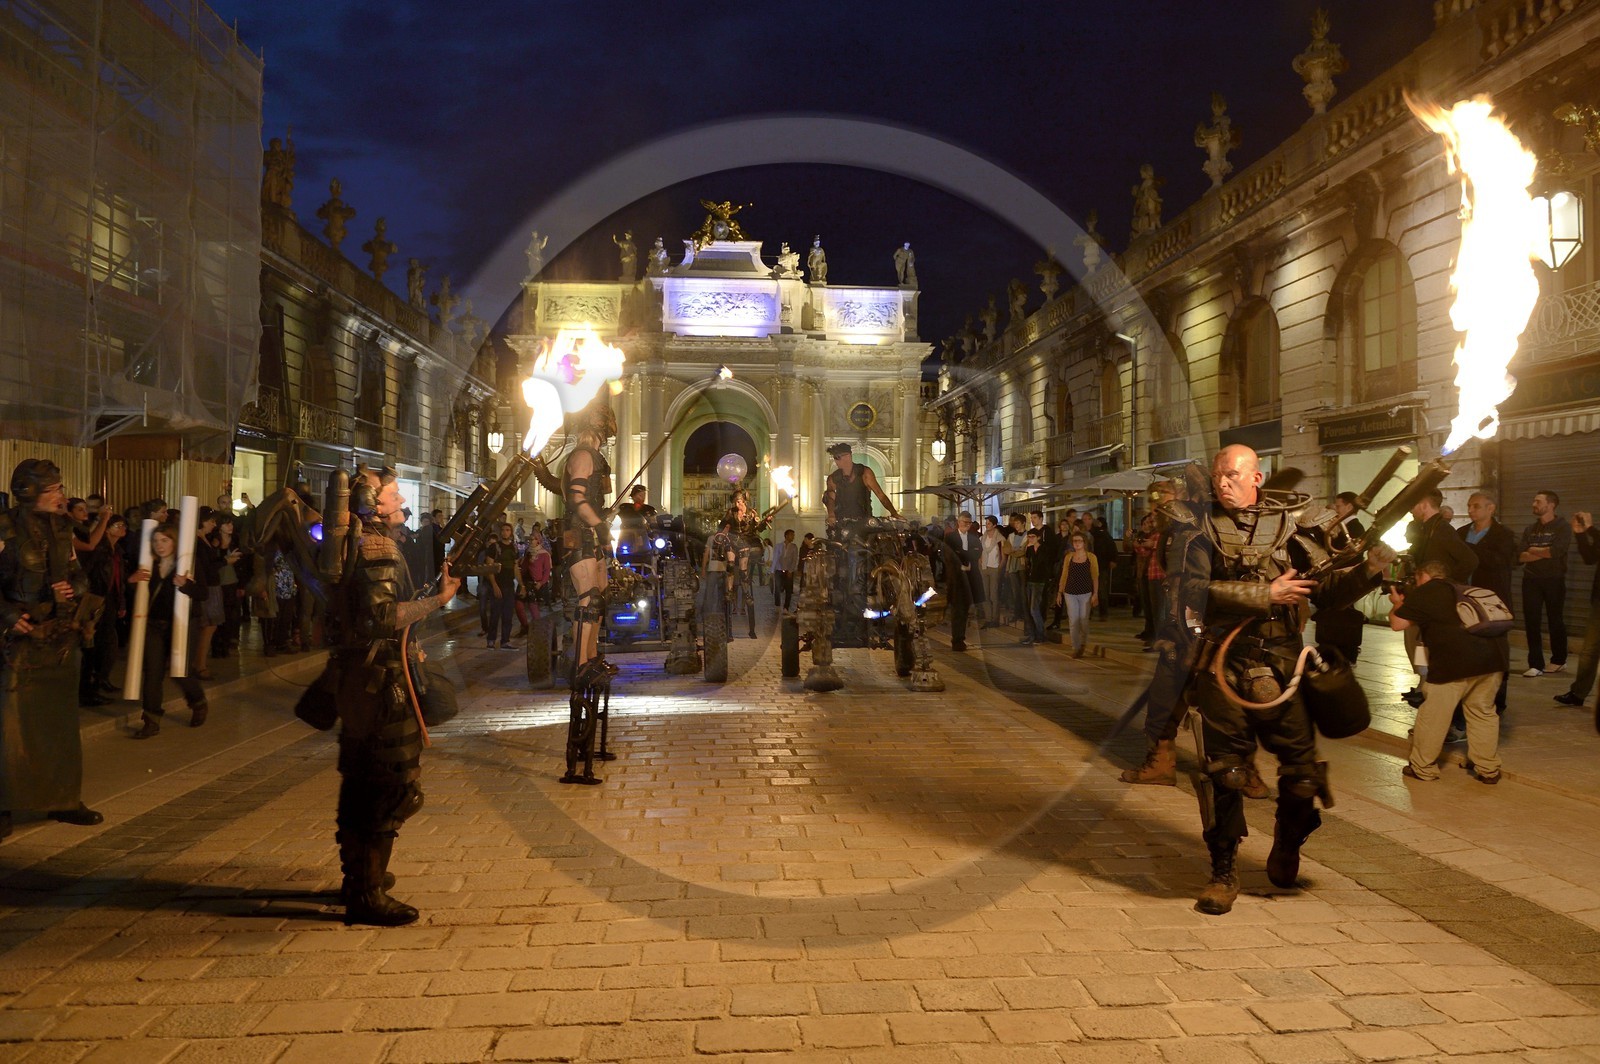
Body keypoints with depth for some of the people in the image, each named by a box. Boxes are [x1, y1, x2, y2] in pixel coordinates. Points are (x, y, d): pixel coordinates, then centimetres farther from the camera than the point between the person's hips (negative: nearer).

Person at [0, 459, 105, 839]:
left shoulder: (62, 528, 8)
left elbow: (79, 575, 13)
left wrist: (73, 588, -8)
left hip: (61, 638, 6)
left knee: (61, 722, 12)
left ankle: (65, 800, 23)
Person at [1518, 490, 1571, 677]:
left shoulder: (1563, 527, -5)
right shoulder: (1530, 529, 10)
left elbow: (1556, 551, -20)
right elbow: (1520, 555, -2)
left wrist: (1532, 550, -6)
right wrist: (1544, 553, -14)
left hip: (1554, 580, -4)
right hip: (1531, 580, 4)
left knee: (1555, 621, 8)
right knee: (1532, 622, 0)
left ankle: (1559, 660, 24)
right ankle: (1536, 664, 3)